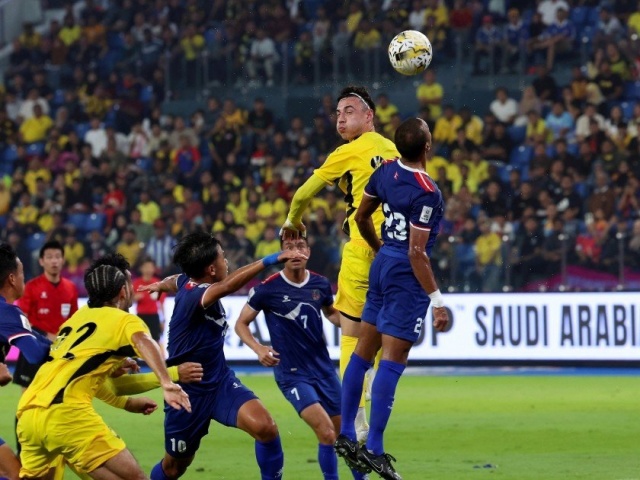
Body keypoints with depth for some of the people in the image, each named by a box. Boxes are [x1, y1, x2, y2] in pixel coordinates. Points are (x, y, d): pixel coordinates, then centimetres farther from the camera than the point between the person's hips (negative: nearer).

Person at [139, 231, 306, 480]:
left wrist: (161, 285, 48)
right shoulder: (193, 297, -29)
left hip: (221, 382, 7)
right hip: (189, 392, -7)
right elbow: (227, 286, -51)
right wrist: (271, 260, -58)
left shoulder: (188, 282, -3)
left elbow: (175, 281, 24)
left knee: (265, 427, -22)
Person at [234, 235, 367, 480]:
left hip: (324, 369, 5)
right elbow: (241, 323, -1)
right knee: (327, 433, -20)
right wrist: (258, 348, -18)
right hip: (292, 375, -5)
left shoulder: (320, 284, 1)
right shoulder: (268, 289, -11)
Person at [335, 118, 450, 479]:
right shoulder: (427, 192, -21)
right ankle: (375, 450, -7)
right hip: (407, 276, -8)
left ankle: (346, 436, 22)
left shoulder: (386, 171, 1)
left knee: (364, 351, 15)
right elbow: (417, 252, -21)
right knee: (393, 361, -6)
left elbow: (361, 217, 15)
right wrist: (437, 300, -17)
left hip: (383, 264, 8)